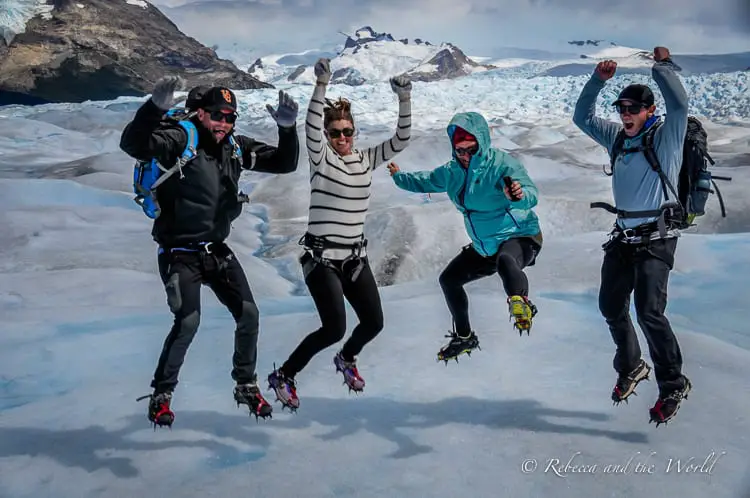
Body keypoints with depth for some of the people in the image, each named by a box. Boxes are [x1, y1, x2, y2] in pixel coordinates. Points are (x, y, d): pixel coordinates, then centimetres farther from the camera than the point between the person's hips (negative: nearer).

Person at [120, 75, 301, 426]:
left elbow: (284, 164, 6)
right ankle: (161, 394, 4)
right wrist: (155, 107, -44)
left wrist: (287, 129, -11)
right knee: (188, 321, -18)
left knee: (248, 313, 0)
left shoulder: (236, 147, 4)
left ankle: (246, 385, 21)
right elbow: (133, 145, -30)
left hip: (217, 249, 6)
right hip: (180, 252, -6)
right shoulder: (179, 140, -14)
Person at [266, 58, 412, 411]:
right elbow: (312, 127, -26)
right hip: (320, 256, -6)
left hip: (355, 256, 6)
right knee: (335, 328, -15)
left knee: (374, 323, 6)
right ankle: (283, 376, 6)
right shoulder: (321, 157, -7)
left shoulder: (367, 159, 7)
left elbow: (401, 141, -2)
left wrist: (405, 100, -15)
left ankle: (346, 359, 39)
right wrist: (321, 85, -38)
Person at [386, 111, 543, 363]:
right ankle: (464, 337, 33)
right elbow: (427, 181, 22)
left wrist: (519, 195, -59)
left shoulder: (502, 163, -22)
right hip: (484, 247, 8)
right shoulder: (452, 171, 0)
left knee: (505, 261, -46)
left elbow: (530, 193, -36)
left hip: (520, 237, -8)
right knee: (448, 279, 18)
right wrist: (399, 177, 32)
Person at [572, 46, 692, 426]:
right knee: (611, 307, 10)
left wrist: (663, 66, -17)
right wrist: (598, 79, 4)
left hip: (655, 239, -7)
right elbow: (583, 117, 15)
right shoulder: (617, 138, 10)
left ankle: (673, 384, 0)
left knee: (649, 312, -15)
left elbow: (679, 104, -23)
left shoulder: (666, 137, -6)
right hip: (622, 236, 7)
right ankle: (630, 367, 31)